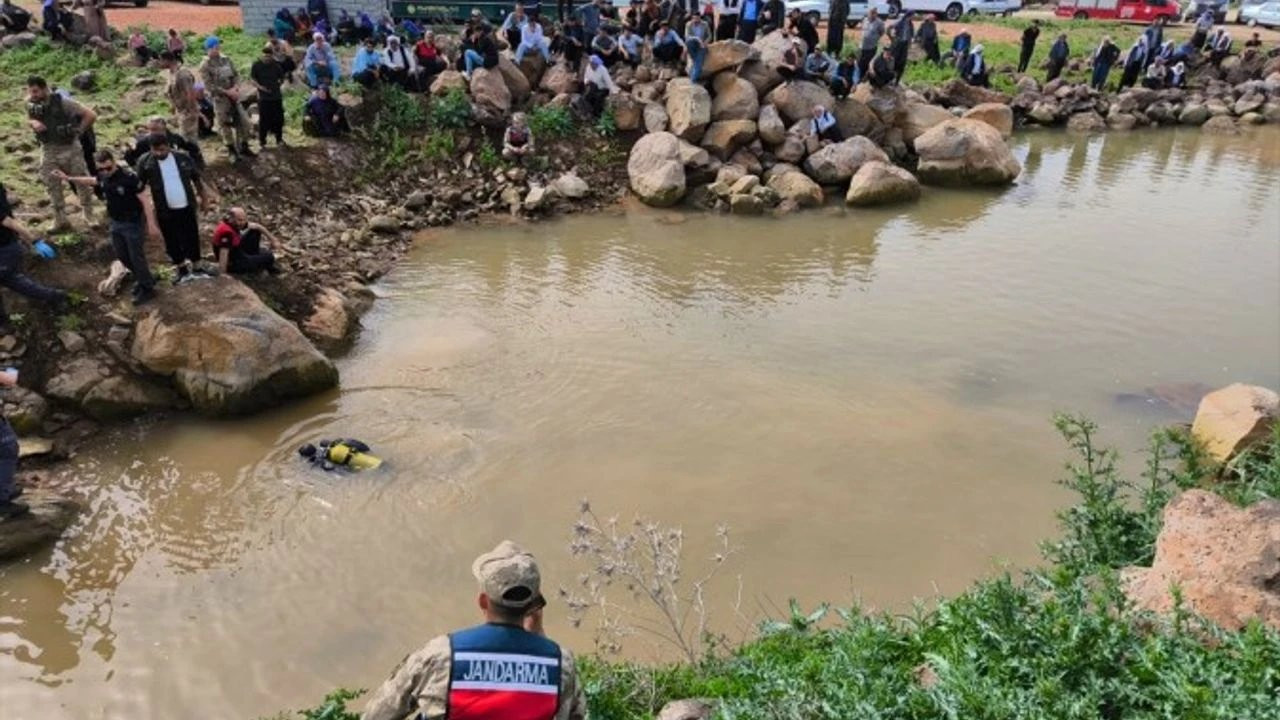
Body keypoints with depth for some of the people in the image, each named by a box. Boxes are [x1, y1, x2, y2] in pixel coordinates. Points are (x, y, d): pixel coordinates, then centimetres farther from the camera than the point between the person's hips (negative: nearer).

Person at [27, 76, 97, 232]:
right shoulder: (31, 104, -3)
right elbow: (29, 119, 17)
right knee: (52, 187, 9)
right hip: (48, 150, 4)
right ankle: (60, 220, 20)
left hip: (69, 148, -4)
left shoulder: (62, 101, -18)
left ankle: (89, 215, 21)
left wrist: (78, 132, -10)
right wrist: (33, 123, -7)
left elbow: (91, 115, -18)